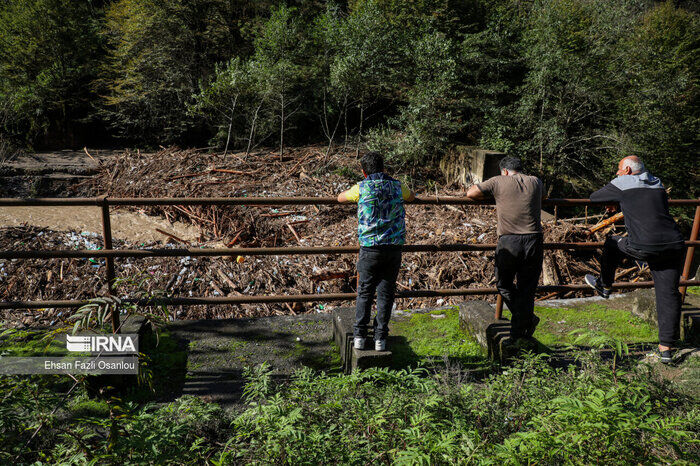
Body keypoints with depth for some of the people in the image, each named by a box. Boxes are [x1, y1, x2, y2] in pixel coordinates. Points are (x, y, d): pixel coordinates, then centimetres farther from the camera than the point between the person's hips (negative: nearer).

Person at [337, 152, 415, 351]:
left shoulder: (361, 188, 0)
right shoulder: (396, 186, 8)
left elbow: (340, 198, 20)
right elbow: (412, 196, 32)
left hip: (370, 247, -2)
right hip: (394, 246, 2)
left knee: (364, 292, 10)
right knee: (386, 293, 9)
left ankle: (360, 336, 11)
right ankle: (380, 339, 12)